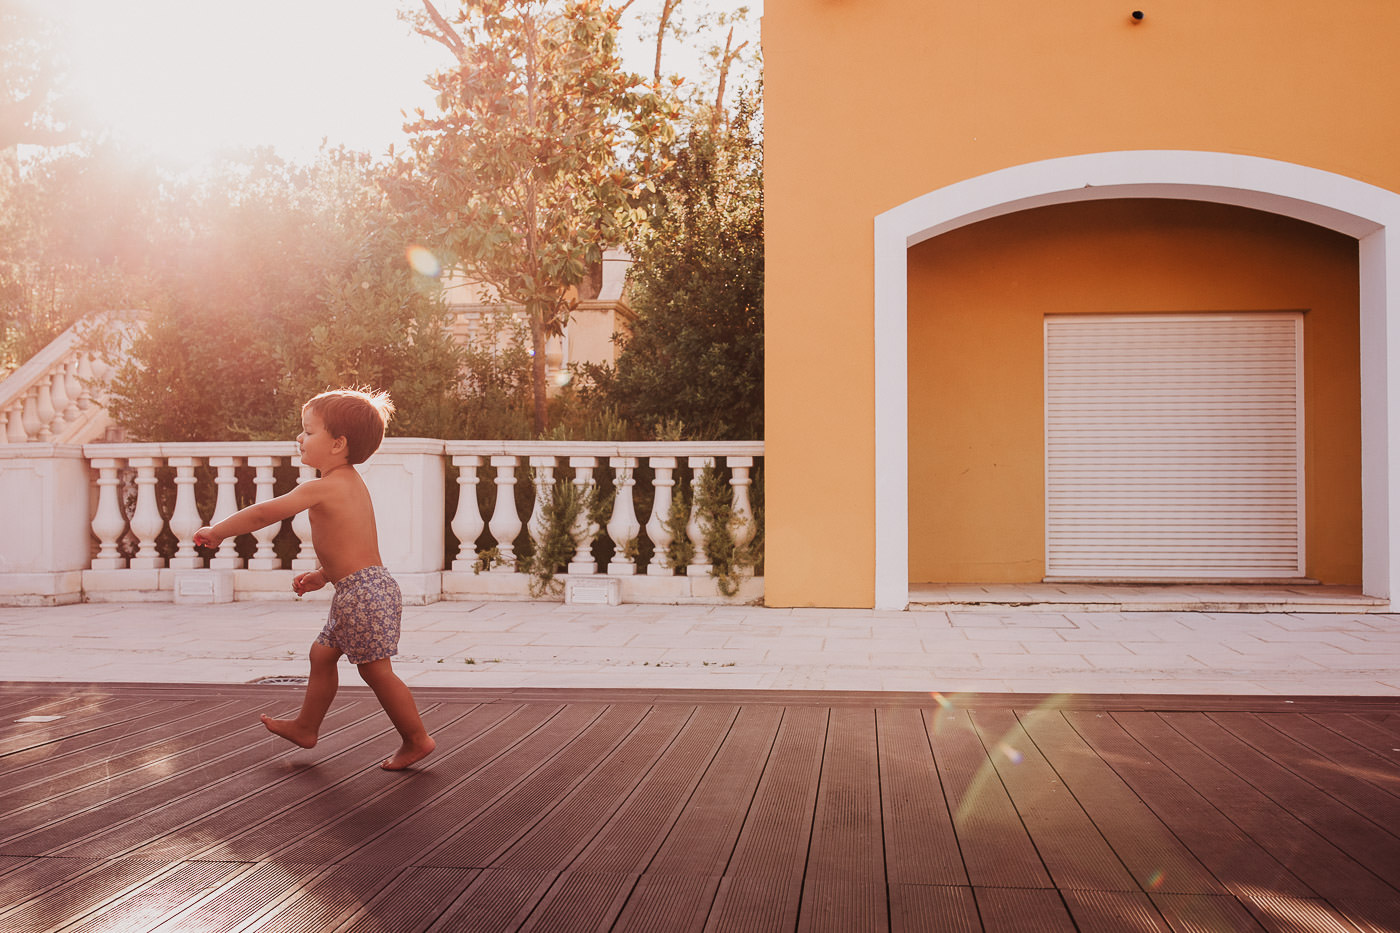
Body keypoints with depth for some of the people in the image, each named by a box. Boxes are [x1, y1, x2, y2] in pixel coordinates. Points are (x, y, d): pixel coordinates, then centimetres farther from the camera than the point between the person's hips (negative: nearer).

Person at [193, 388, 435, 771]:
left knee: (376, 670, -1)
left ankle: (417, 739, 8)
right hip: (364, 586, 10)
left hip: (363, 592, -10)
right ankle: (306, 727, 34)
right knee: (322, 653, 20)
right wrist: (323, 574, 21)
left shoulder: (322, 487, -17)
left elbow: (265, 512, -15)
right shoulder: (351, 482, 13)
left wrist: (216, 531, -3)